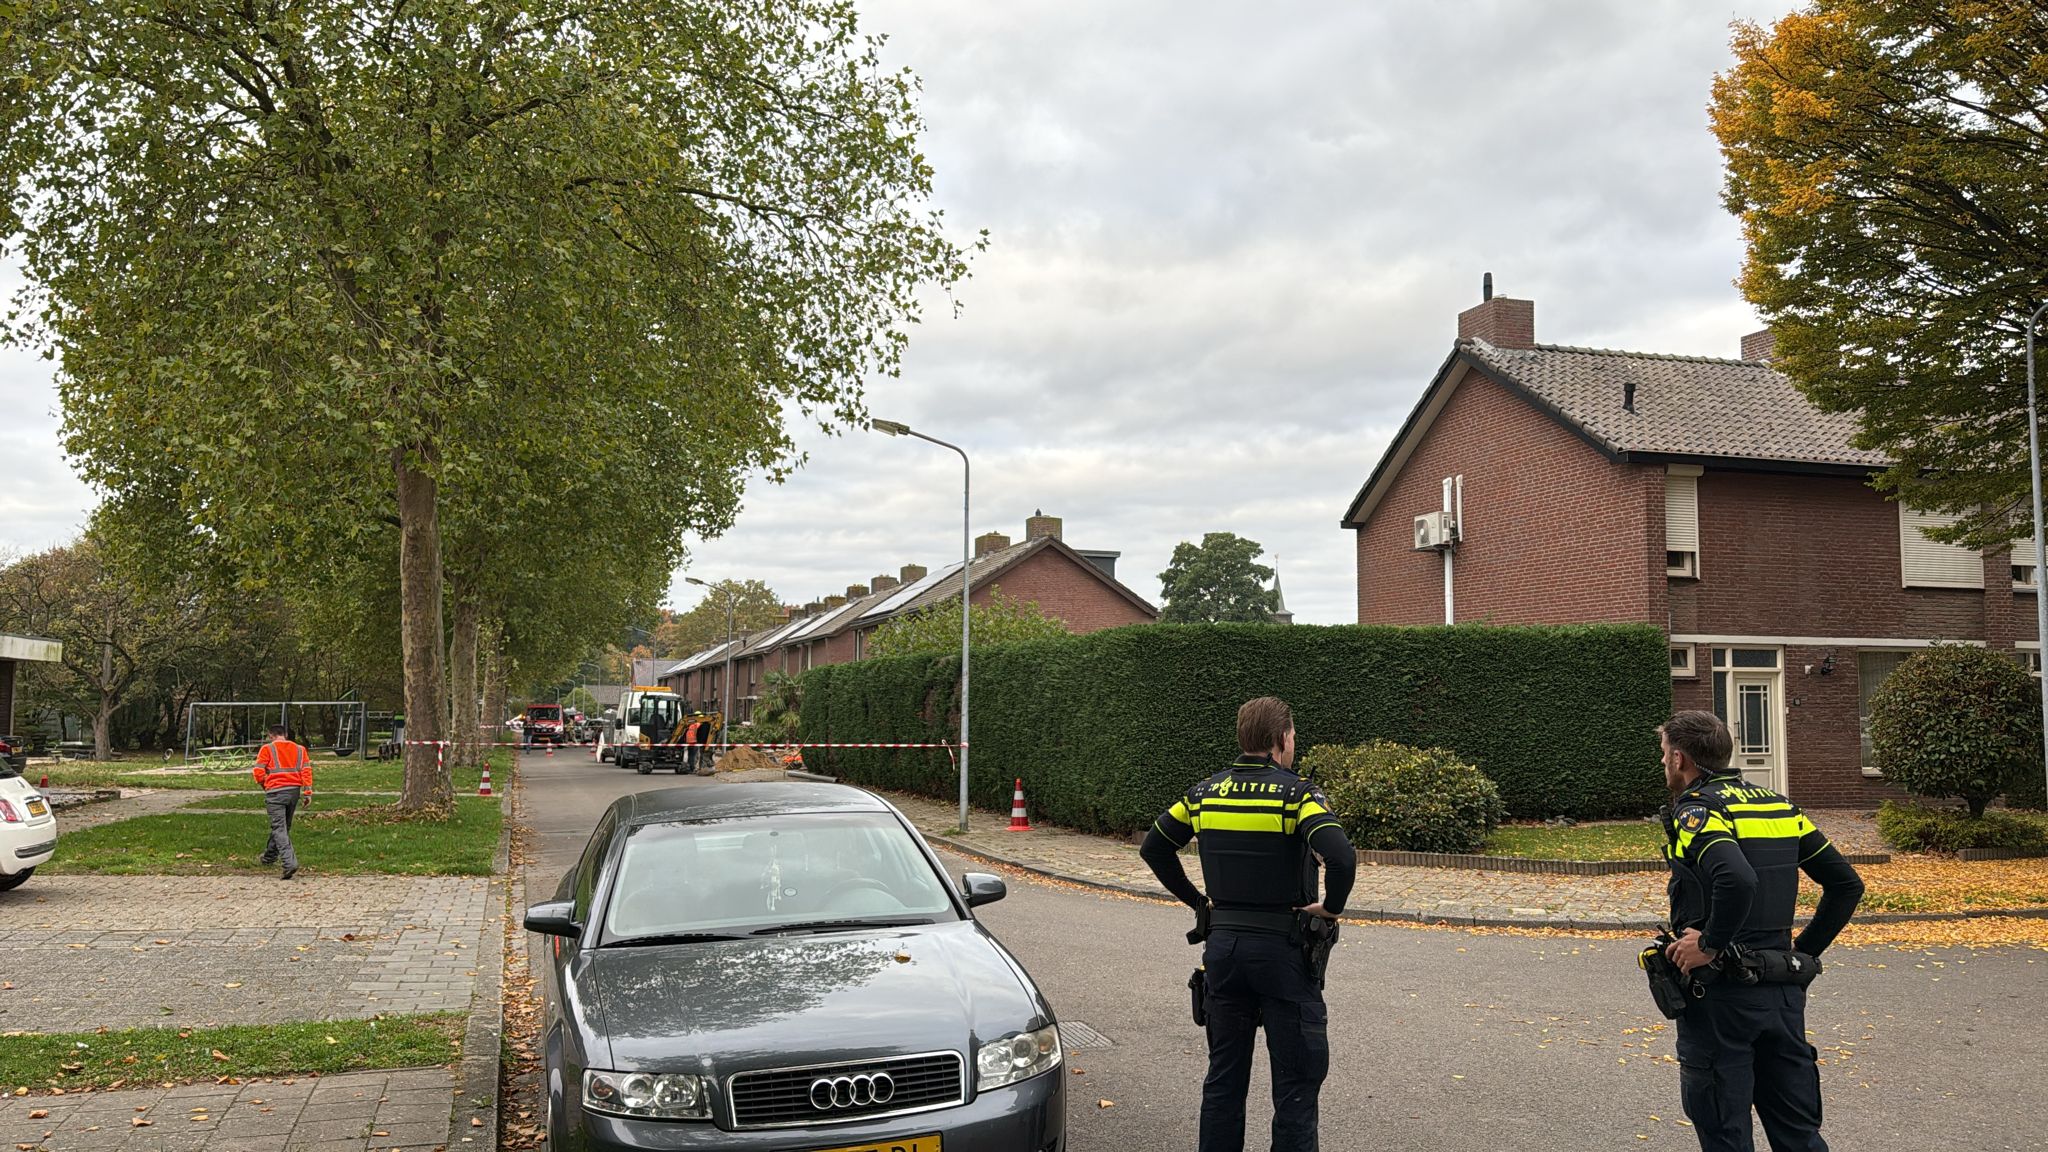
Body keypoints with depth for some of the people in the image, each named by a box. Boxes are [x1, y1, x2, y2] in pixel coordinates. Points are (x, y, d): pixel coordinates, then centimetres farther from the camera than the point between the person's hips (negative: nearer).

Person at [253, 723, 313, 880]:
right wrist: (308, 791, -1)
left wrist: (265, 787, 14)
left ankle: (289, 862, -24)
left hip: (275, 792, -5)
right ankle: (270, 856, 40)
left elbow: (259, 772, -4)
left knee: (279, 828, -8)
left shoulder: (267, 749, 2)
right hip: (294, 791, 5)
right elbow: (307, 769, 2)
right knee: (284, 826, 21)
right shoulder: (300, 749, 12)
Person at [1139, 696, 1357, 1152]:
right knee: (1297, 1078, 5)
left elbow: (1153, 847, 10)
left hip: (1222, 945, 5)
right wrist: (1332, 906, -10)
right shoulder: (1296, 793, -12)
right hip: (1282, 949, -5)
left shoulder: (1205, 793, 4)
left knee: (1224, 1072, 15)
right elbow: (1342, 857, -26)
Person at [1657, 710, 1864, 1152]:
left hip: (1721, 996, -7)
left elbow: (1737, 880, -33)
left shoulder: (1695, 810, -14)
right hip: (1784, 991, 7)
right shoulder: (1779, 805, 11)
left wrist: (1710, 944, -20)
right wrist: (1804, 950, 13)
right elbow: (1847, 883, 12)